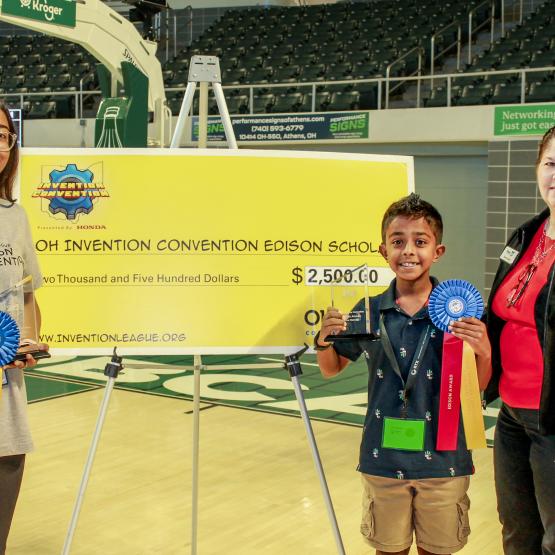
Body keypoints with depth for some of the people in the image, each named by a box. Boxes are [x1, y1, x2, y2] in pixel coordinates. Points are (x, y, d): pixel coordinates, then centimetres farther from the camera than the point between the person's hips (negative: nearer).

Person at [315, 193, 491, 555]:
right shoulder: (369, 311, -3)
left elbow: (478, 386, 0)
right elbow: (331, 369, 10)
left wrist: (484, 352, -20)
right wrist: (324, 339, -11)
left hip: (442, 459, -1)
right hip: (384, 460, 2)